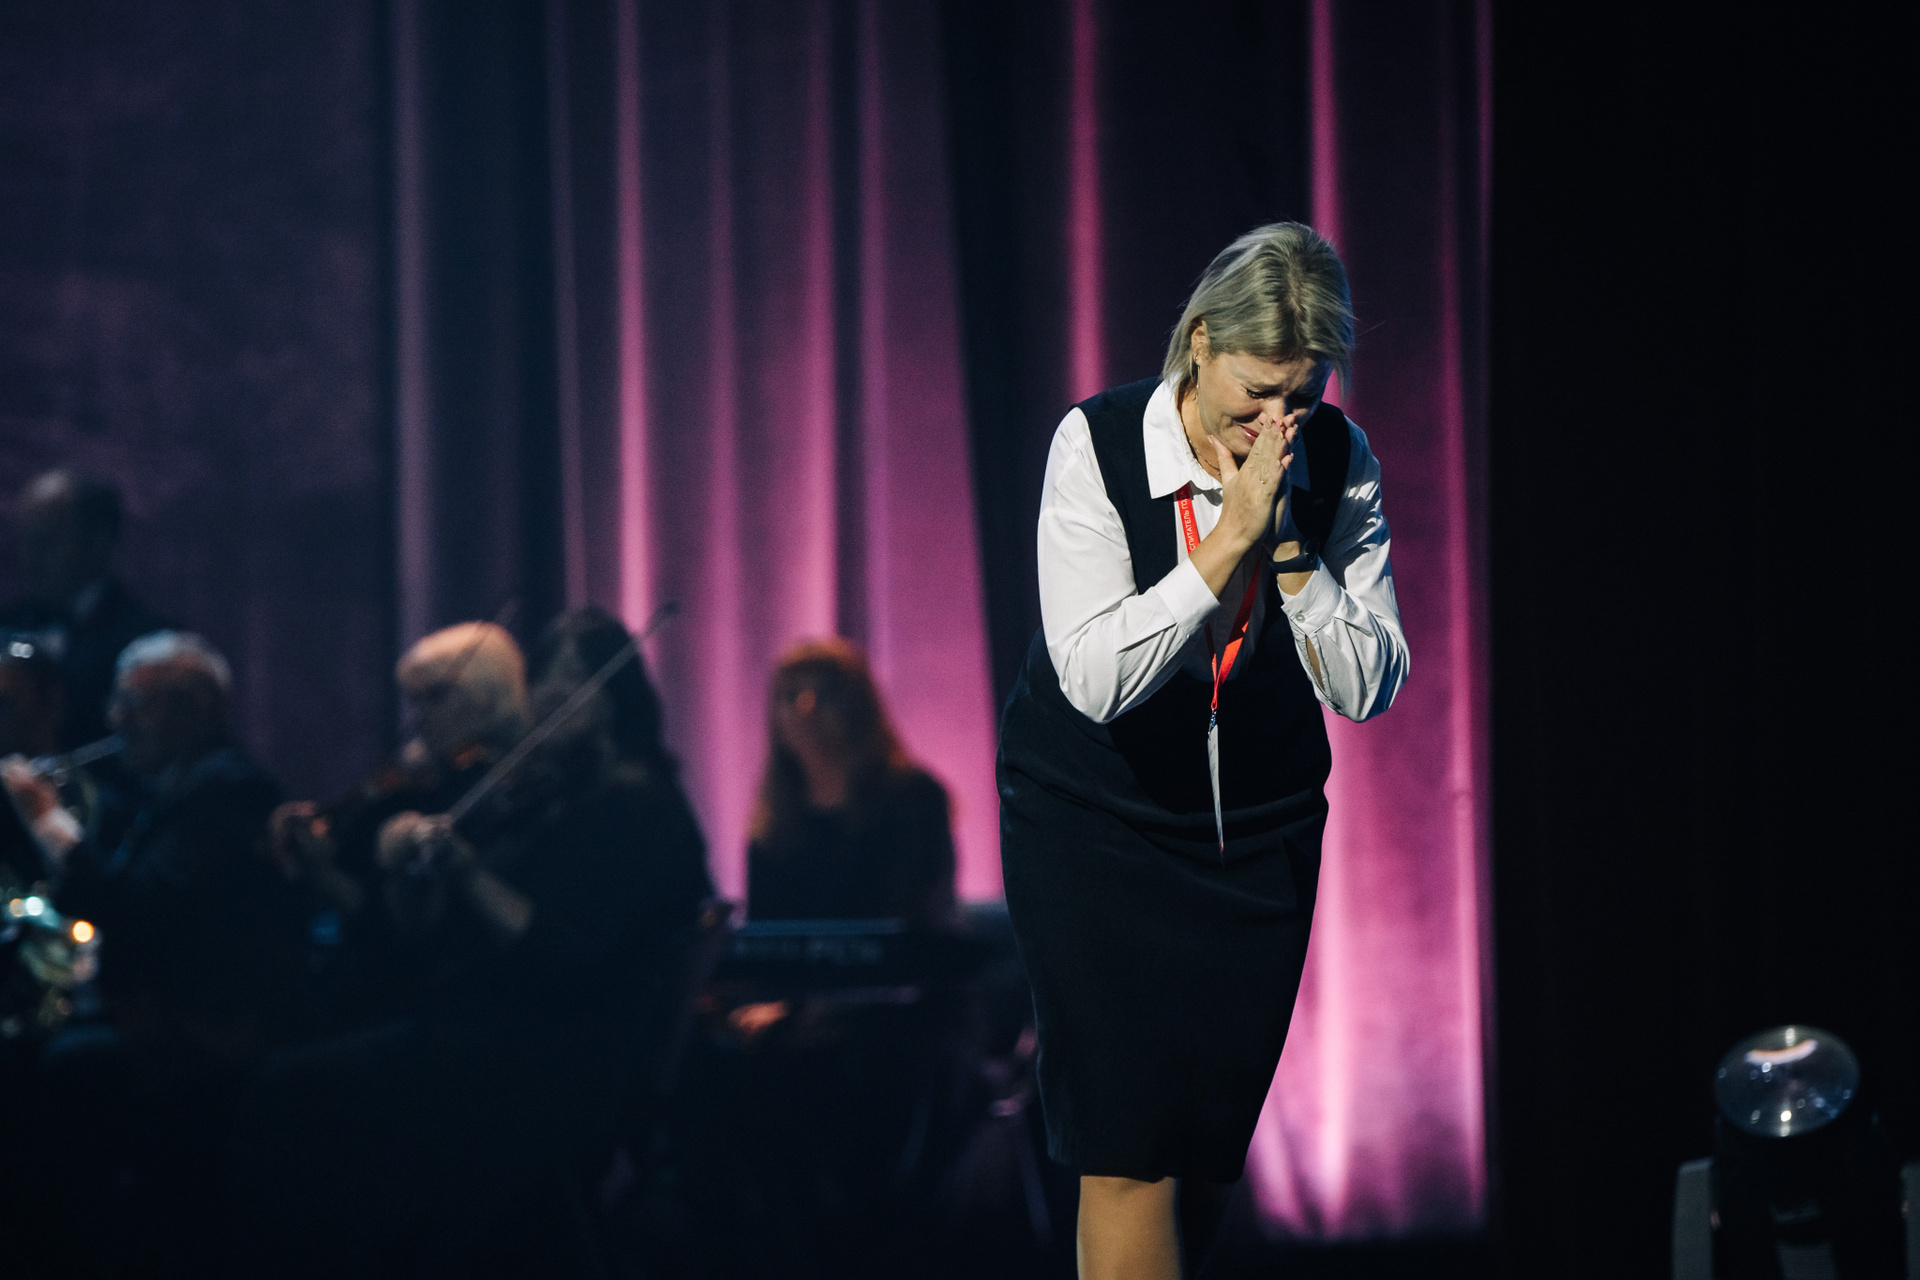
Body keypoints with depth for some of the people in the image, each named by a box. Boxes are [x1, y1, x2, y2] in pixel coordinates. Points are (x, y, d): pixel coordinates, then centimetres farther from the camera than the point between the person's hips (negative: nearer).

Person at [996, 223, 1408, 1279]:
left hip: (1258, 827, 4)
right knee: (1128, 1146, -11)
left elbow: (1369, 688, -10)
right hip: (1094, 822, -3)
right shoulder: (1097, 446, -17)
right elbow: (1096, 677, -25)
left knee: (1210, 1148, 7)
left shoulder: (1338, 462, -9)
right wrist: (1231, 536, -29)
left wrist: (1289, 545, -23)